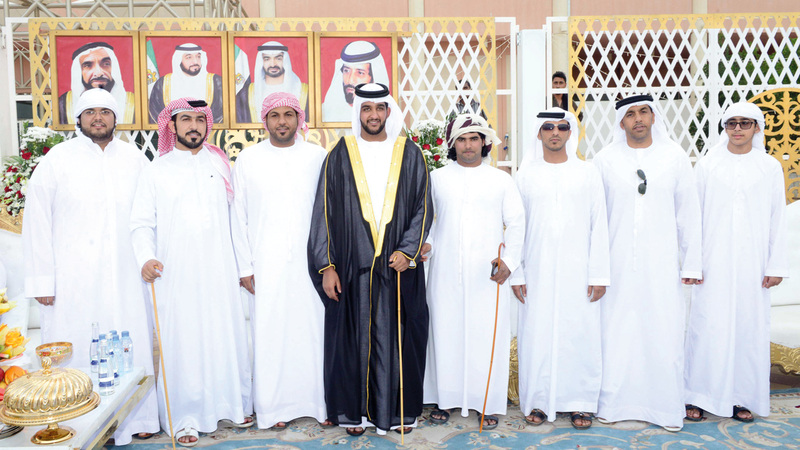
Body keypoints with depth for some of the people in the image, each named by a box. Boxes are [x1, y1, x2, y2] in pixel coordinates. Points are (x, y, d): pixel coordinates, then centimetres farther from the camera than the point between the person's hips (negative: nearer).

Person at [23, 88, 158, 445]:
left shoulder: (135, 158, 9)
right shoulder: (56, 160, 3)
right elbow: (37, 222, 1)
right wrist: (41, 280, -4)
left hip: (126, 278, 2)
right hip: (74, 280, -2)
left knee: (134, 348, 5)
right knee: (77, 353, 2)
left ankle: (138, 418, 21)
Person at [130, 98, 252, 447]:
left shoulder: (221, 165, 10)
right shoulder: (156, 171, 5)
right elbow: (142, 223, 2)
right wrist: (146, 258, -15)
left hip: (218, 271, 2)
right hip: (174, 274, -2)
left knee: (225, 335, 7)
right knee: (180, 341, 2)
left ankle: (230, 403, 23)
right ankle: (185, 417, 14)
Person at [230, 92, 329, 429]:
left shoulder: (318, 157, 5)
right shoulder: (248, 159, 5)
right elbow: (239, 217, 6)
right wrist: (244, 267, 2)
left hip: (310, 263, 0)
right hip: (267, 266, 0)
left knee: (313, 330, 4)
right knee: (270, 334, 4)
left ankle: (319, 401, 19)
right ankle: (274, 407, 19)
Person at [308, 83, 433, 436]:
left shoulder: (410, 154, 6)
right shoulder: (340, 156, 4)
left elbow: (423, 207, 5)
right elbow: (324, 212, 1)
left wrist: (407, 251, -8)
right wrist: (326, 266, -5)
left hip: (398, 265, 1)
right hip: (352, 265, 0)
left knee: (399, 337, 7)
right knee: (354, 337, 6)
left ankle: (400, 410, 23)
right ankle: (355, 411, 22)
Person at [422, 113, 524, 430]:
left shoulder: (501, 180, 8)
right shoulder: (436, 178, 10)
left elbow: (516, 222, 6)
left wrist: (510, 260, -5)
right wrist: (424, 241, -4)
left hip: (488, 273, -1)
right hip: (445, 272, 1)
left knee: (487, 335, 0)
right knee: (445, 332, 4)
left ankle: (488, 403, 14)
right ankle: (445, 398, 18)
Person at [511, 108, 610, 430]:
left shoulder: (588, 174, 6)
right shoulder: (525, 175, 7)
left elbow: (599, 226, 4)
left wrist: (599, 273, -2)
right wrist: (516, 273, 0)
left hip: (578, 271, 0)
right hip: (537, 272, 0)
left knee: (580, 333, 1)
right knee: (537, 333, 2)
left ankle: (580, 403, 16)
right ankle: (538, 401, 16)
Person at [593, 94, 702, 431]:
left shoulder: (675, 157, 5)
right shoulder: (605, 160, 3)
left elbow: (689, 213, 6)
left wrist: (692, 263, 3)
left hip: (662, 265, 0)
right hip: (618, 265, 0)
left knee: (664, 334, 2)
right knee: (616, 333, 3)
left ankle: (666, 407, 16)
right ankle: (613, 404, 17)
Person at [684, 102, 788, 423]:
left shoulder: (770, 167, 7)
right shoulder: (707, 165, 4)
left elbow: (777, 220, 7)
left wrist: (776, 265, 2)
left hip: (752, 262, 1)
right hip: (713, 261, -1)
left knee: (749, 324, 3)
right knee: (707, 326, -3)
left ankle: (742, 397, 16)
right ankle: (698, 396, 7)